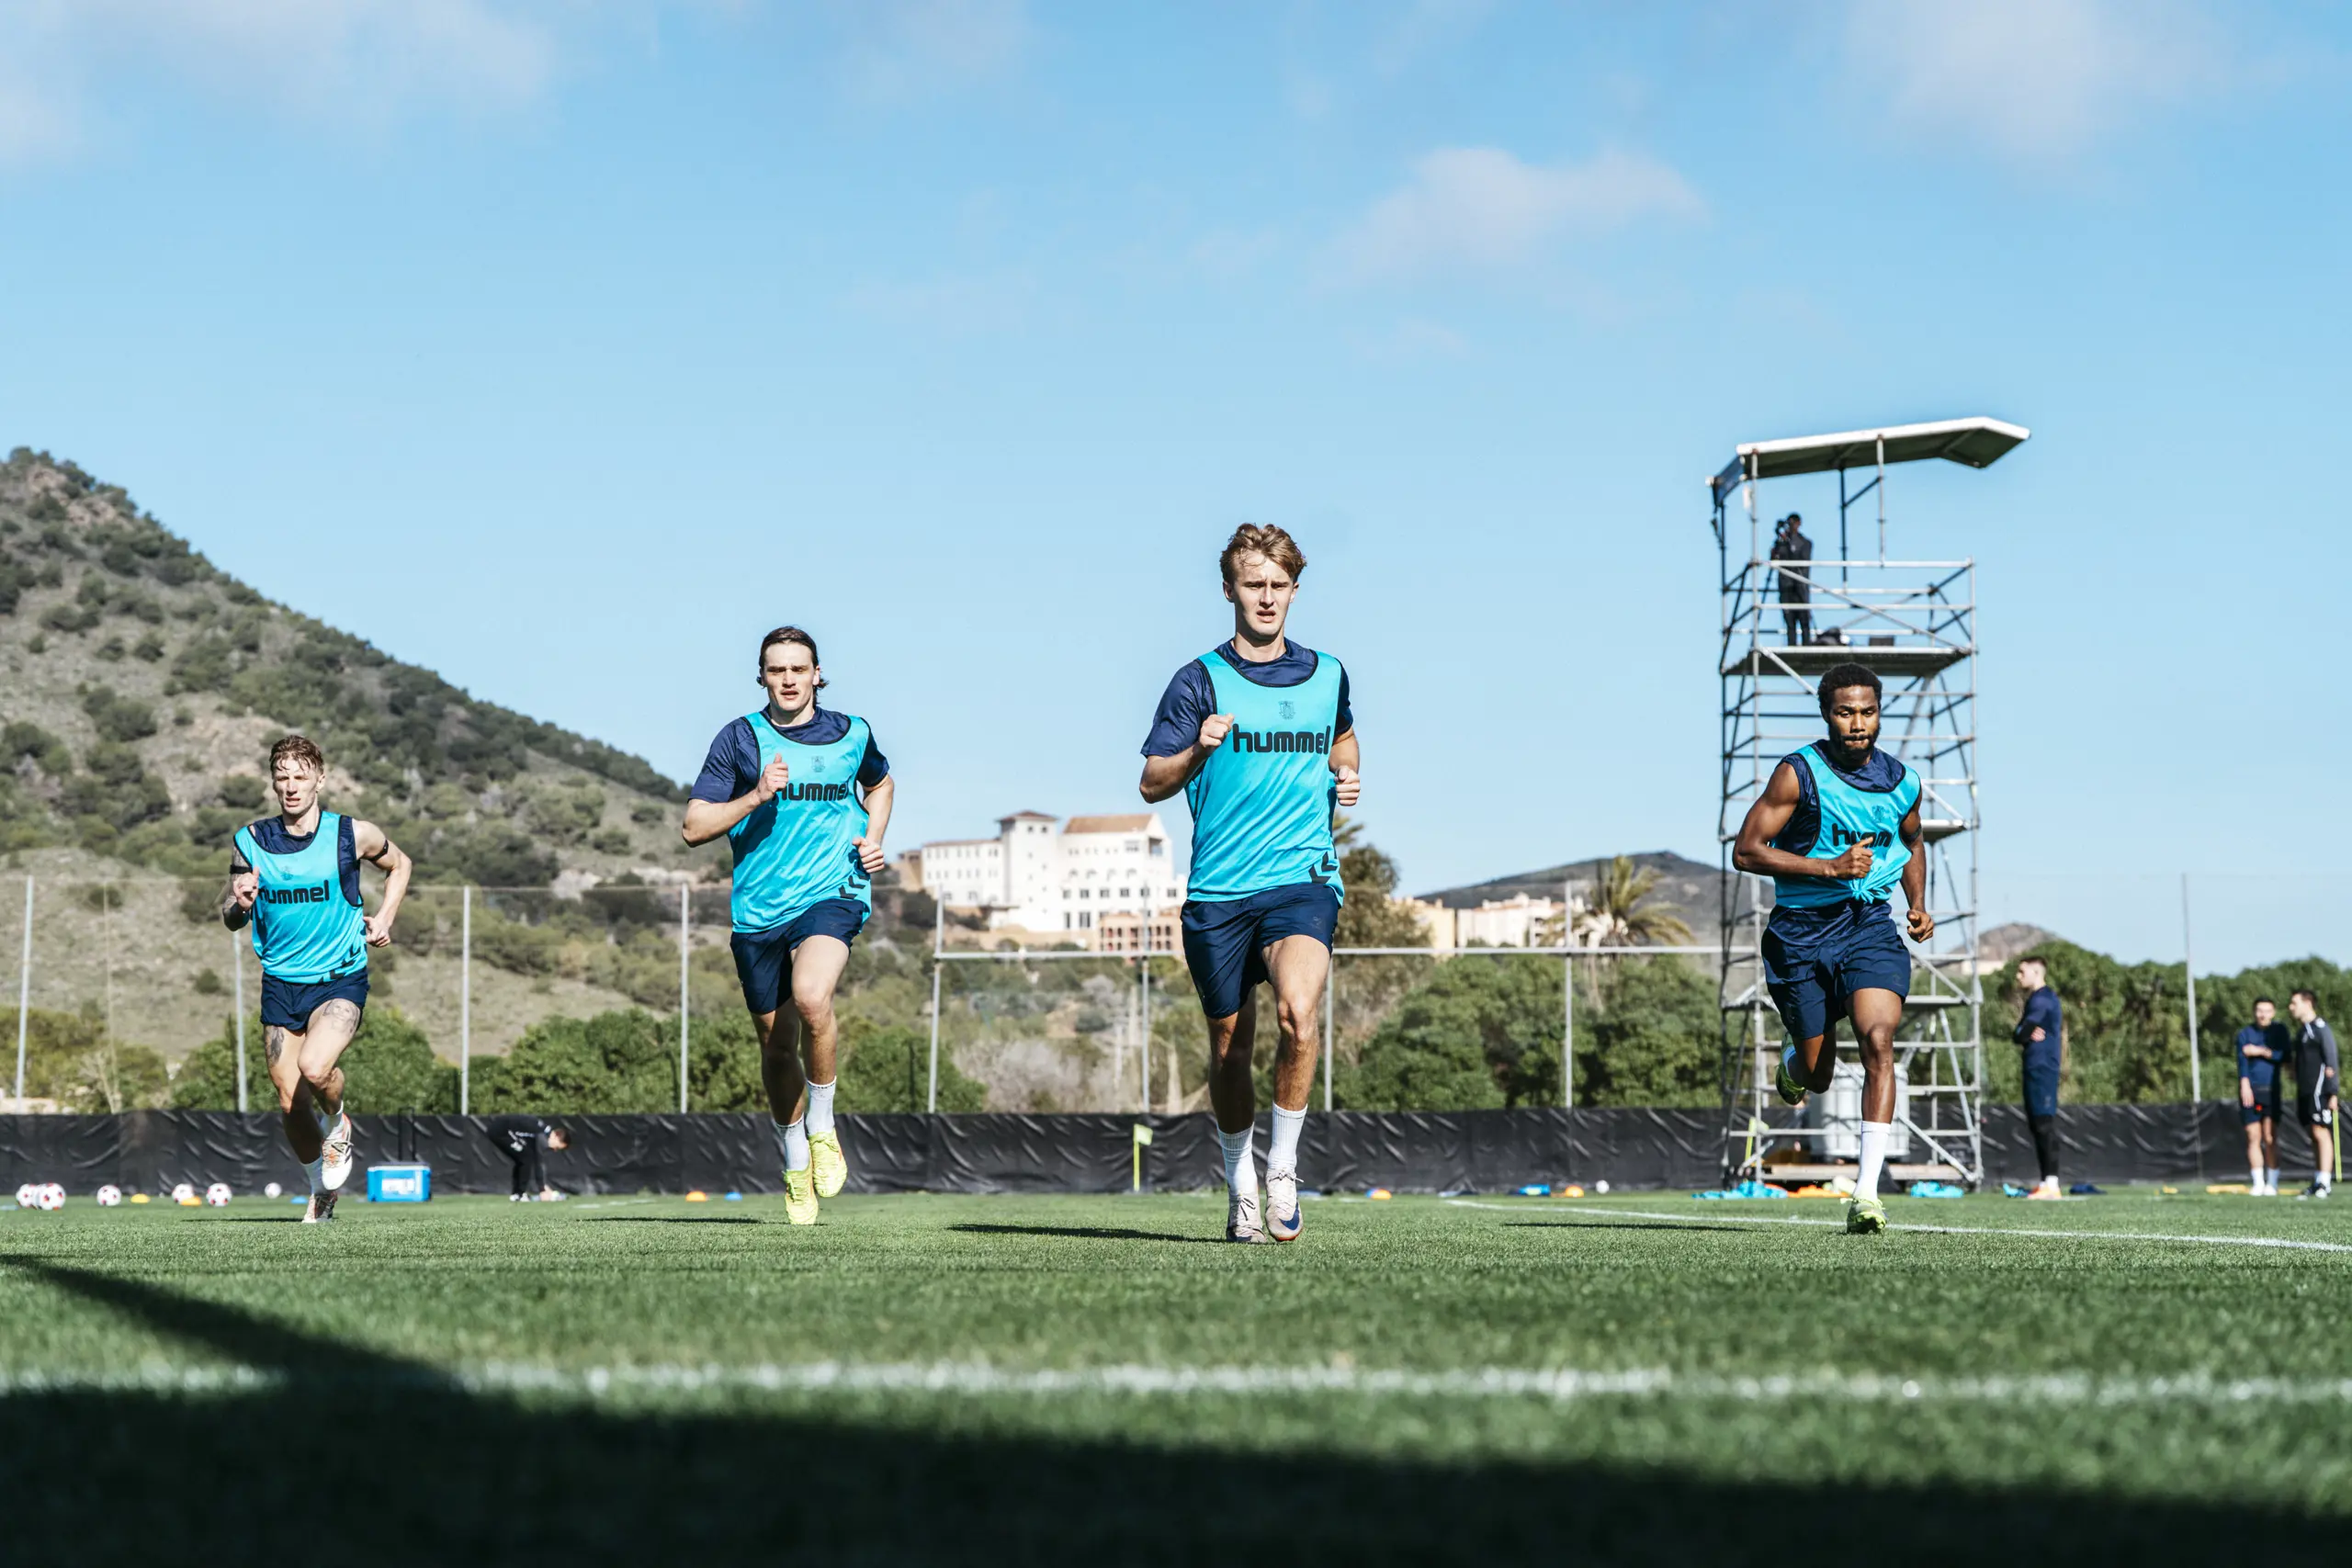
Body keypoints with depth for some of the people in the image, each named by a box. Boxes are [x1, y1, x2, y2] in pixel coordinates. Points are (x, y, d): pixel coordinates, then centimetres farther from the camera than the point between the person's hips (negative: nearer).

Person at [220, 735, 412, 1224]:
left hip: (341, 979, -3)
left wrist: (384, 919, 1)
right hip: (280, 982, 3)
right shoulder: (249, 842, -1)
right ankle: (323, 1190, 30)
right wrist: (239, 902, -17)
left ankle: (337, 1123, 6)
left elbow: (398, 865, 15)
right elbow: (230, 920, 6)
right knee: (291, 1104, 4)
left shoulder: (353, 835, -6)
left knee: (315, 1067, -29)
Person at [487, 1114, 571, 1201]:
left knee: (521, 1161, 16)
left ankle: (516, 1194, 17)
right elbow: (538, 1163, -16)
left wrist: (543, 1186, 19)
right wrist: (542, 1190, -10)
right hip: (499, 1131, -10)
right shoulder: (543, 1135, -17)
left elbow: (536, 1160, 19)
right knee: (527, 1159, -6)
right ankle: (520, 1194, -2)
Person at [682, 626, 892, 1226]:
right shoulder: (740, 738, 0)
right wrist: (755, 797, -17)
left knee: (811, 996, -31)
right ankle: (796, 1165, 31)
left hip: (833, 893, -1)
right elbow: (694, 827, -4)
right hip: (757, 908, 1)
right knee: (777, 1045, 9)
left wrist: (872, 838, 11)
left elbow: (879, 782, 29)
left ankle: (822, 1129, -9)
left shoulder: (851, 734, 6)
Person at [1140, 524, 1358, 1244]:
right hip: (1219, 888, 0)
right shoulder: (1200, 681, 1)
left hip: (1304, 875, 0)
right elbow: (1152, 783, -4)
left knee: (1298, 1010, -25)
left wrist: (1346, 774, 10)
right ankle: (1240, 1184, 29)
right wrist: (1198, 750, -24)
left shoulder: (1326, 675, 10)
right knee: (1229, 1045, 9)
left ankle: (1284, 1167, -10)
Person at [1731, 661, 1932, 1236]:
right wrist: (1830, 868, -19)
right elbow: (1746, 851, -11)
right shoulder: (1798, 773, -9)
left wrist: (1918, 905, 8)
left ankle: (1866, 1191, -24)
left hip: (1871, 926, 2)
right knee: (1817, 1075, 6)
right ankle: (1792, 1064, 47)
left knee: (1877, 1042, -22)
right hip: (1802, 931, -2)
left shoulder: (1901, 782, 5)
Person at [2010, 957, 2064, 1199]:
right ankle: (2046, 1182, 13)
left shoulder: (2041, 999, -11)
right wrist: (2028, 1035, -4)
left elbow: (2020, 1034, -16)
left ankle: (2051, 1184, -18)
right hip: (2037, 1068, 10)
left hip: (2042, 1068, -10)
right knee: (2038, 1124, 11)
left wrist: (2024, 1033, 5)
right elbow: (2019, 1035, 16)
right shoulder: (2041, 998, 22)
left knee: (2045, 1124, -13)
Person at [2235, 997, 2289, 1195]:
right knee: (2253, 1137, -1)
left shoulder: (2279, 1030, 7)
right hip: (2251, 1090, 1)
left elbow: (2284, 1056, -5)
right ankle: (2257, 1183, 4)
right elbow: (2242, 1061, -5)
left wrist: (2261, 1051, -9)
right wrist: (2245, 1085, -16)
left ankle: (2272, 1183, 0)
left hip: (2271, 1090, -1)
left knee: (2270, 1138, -5)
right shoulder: (2245, 1034, 6)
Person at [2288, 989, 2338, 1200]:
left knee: (2321, 1133, -11)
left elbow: (2331, 1062, -13)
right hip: (2304, 1092, 9)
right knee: (2314, 1136, 8)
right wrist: (2298, 1095, 22)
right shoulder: (2302, 1030, 19)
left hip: (2319, 1092, -9)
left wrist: (2333, 1093, -17)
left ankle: (2325, 1182, -13)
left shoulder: (2321, 1028, -9)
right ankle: (2317, 1182, 8)